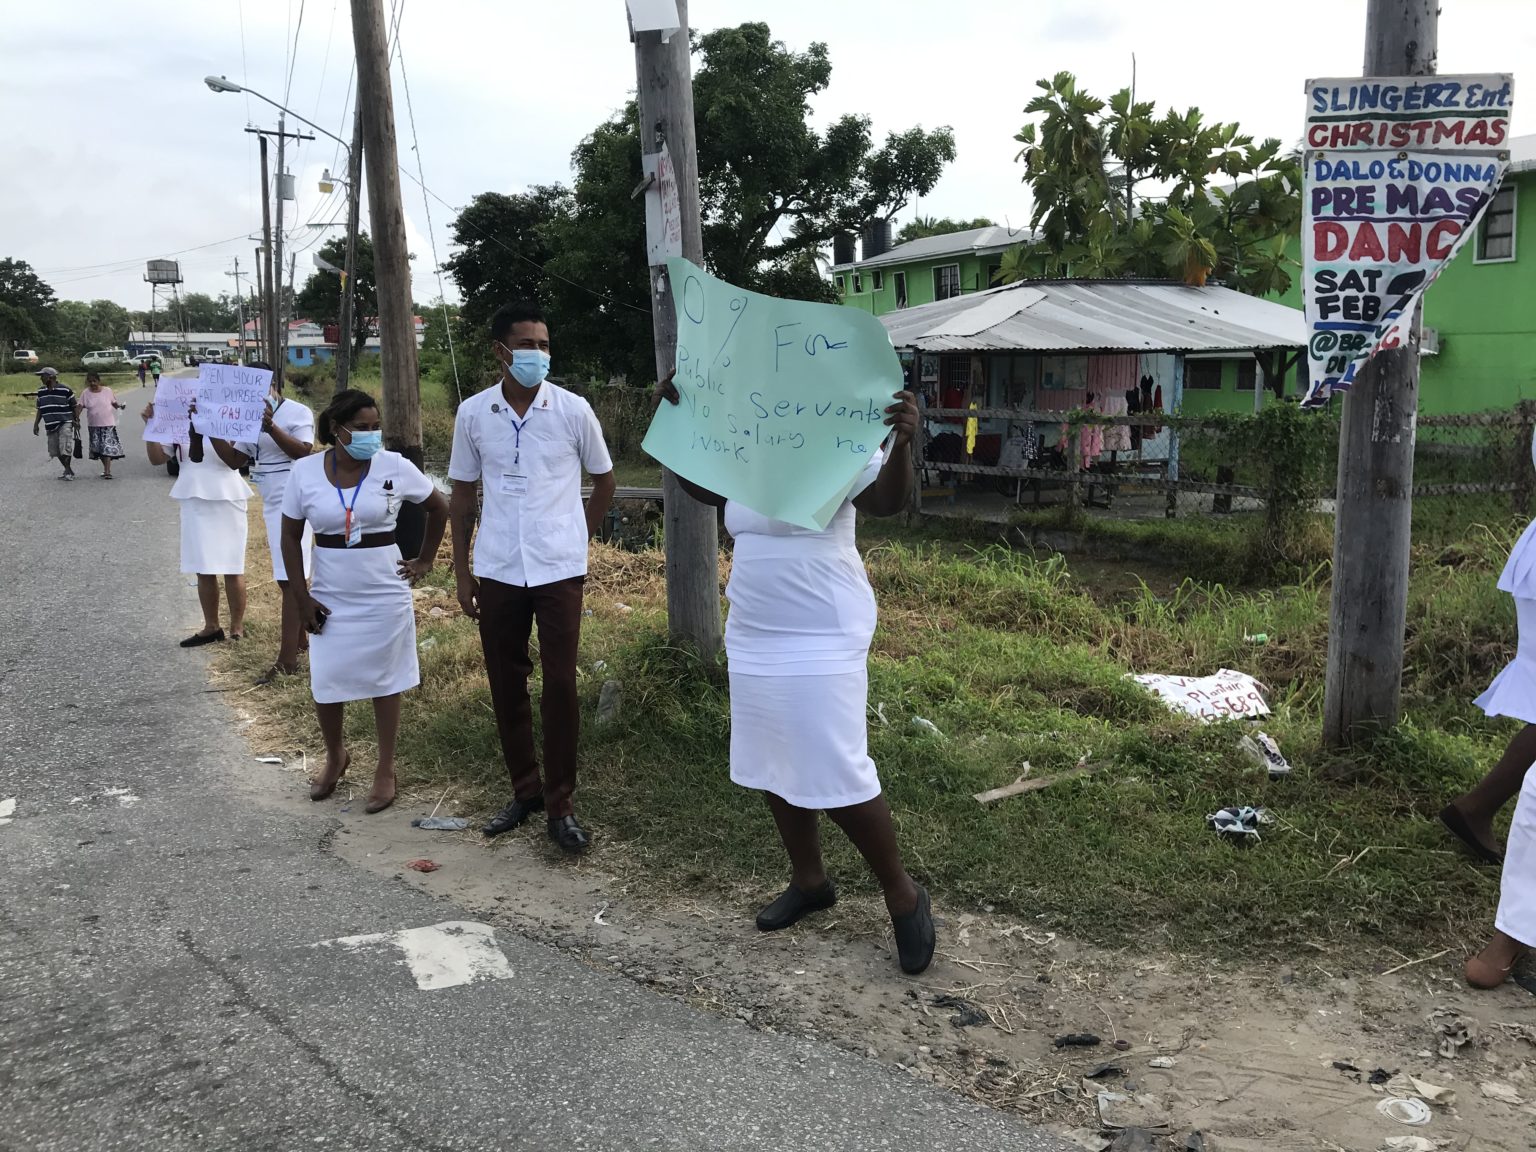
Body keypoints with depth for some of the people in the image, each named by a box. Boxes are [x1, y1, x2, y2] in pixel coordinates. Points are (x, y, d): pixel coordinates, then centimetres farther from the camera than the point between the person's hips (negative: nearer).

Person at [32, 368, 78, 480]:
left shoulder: (65, 389, -7)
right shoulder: (41, 392, 10)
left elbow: (74, 406, 0)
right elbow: (40, 410, 17)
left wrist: (76, 421, -2)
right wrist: (36, 424, 12)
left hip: (65, 424, -6)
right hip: (50, 426, 6)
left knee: (65, 449, -14)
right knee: (55, 451, 7)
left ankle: (69, 472, -4)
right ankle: (68, 471, 19)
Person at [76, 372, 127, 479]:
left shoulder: (107, 391, 0)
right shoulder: (85, 393, 1)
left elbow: (114, 403, 8)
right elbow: (80, 406, -4)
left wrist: (120, 406, -12)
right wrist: (76, 417, -19)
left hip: (108, 424, -3)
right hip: (93, 425, 3)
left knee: (107, 447, -13)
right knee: (97, 448, 7)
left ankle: (107, 471, -16)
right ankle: (106, 468, 24)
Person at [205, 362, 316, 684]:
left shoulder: (297, 412, -9)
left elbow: (304, 452, -22)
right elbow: (235, 460, 9)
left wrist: (271, 427, -31)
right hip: (273, 504, 8)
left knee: (289, 578, -10)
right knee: (291, 575, 15)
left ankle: (287, 660, -10)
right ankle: (300, 639, 26)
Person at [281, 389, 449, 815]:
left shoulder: (394, 467, -8)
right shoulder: (305, 471, -6)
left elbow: (439, 508, 6)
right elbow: (291, 537, 1)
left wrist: (425, 561, 5)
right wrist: (301, 596, -3)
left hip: (384, 597, -1)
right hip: (330, 600, 1)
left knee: (384, 682, 8)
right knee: (325, 684, 5)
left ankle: (386, 769, 22)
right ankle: (335, 756, 32)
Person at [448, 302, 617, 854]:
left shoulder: (572, 409, -4)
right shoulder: (473, 413, 1)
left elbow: (603, 480, 10)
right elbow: (463, 495, 9)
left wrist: (578, 538, 8)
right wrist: (461, 572, 7)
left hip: (558, 570, -2)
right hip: (496, 572, 2)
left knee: (560, 685, -2)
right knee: (506, 685, 10)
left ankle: (560, 805, 9)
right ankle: (524, 790, 26)